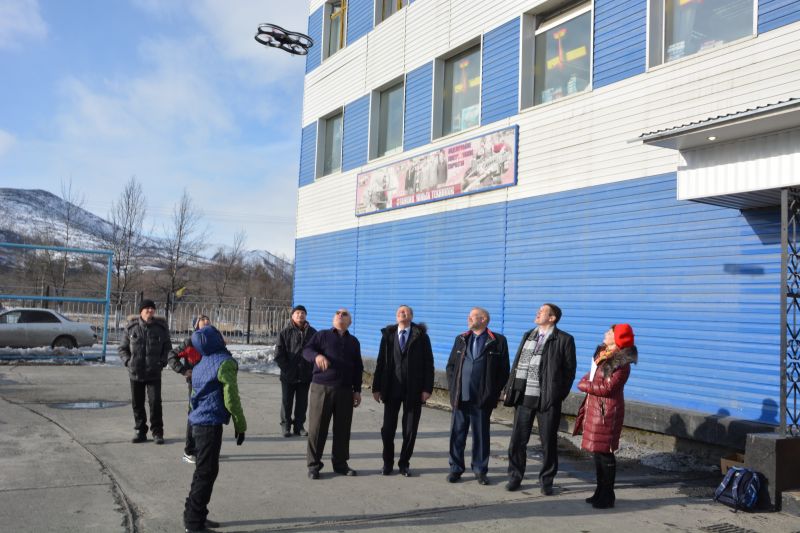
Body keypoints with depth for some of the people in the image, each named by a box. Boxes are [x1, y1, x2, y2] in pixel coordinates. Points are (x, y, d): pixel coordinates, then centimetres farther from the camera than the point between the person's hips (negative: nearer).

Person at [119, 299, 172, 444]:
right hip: (135, 373, 2)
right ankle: (140, 431, 22)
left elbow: (167, 347, 9)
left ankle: (157, 432, 7)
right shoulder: (131, 327, 0)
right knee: (137, 404, 9)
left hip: (154, 373, -1)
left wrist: (162, 362, -4)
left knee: (155, 402, -5)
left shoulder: (161, 327, -1)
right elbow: (122, 348, 9)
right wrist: (128, 361, -5)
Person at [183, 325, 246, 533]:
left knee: (203, 469, 16)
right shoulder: (225, 363, -13)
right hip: (211, 423, -9)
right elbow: (231, 397, -15)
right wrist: (241, 425, -7)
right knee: (207, 471, -2)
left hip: (199, 421, 9)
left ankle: (194, 515, 23)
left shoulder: (200, 365, 12)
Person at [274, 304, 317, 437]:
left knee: (302, 402, 9)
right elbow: (278, 354, -4)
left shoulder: (312, 332, 5)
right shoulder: (285, 332, -3)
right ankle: (286, 426, 18)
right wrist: (286, 368, -10)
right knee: (286, 402, 7)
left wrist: (312, 369, -1)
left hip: (305, 375, 2)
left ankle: (299, 426, 21)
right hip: (288, 375, -2)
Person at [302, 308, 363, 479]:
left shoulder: (354, 342, 17)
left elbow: (358, 368, 17)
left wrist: (357, 391, 11)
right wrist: (317, 356, -27)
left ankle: (340, 463, 19)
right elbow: (306, 350, -5)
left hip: (345, 391, 3)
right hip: (321, 388, -3)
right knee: (317, 428, -1)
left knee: (343, 428, 6)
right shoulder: (322, 335, 8)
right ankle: (313, 465, 8)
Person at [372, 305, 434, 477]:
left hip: (413, 390, -1)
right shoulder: (388, 335, 6)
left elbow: (428, 363, -2)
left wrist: (427, 388, -9)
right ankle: (388, 463, 22)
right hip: (392, 389, 1)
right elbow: (381, 362, 5)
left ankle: (404, 463, 22)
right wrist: (376, 387, 1)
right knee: (388, 429, 5)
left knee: (410, 430, 6)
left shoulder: (421, 336, 1)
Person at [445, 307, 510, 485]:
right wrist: (453, 387, 6)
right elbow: (450, 365, 16)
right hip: (460, 397, 3)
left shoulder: (498, 341, -1)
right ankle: (456, 468, 19)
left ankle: (480, 470, 19)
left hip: (482, 399, -3)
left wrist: (493, 393, -3)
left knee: (481, 435, 6)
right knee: (457, 434, 7)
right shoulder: (461, 339, 11)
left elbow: (503, 371, 0)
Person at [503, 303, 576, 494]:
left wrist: (559, 394, -8)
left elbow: (569, 370, -3)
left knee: (548, 442, 7)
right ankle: (514, 477, 22)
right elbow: (517, 364, 14)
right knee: (517, 440, 8)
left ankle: (546, 481, 21)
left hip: (547, 399, -4)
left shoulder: (564, 340, -3)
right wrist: (509, 390, 8)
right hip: (524, 396, 4)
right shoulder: (528, 335, 14)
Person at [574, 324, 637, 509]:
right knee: (597, 452, 13)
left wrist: (584, 386, -7)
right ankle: (600, 492, 24)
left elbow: (606, 388, -18)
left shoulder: (621, 363, -15)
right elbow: (591, 375, 21)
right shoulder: (602, 354, 12)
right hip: (594, 407, 8)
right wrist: (585, 382, 1)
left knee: (605, 452, -2)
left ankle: (607, 496, 9)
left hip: (607, 410, -8)